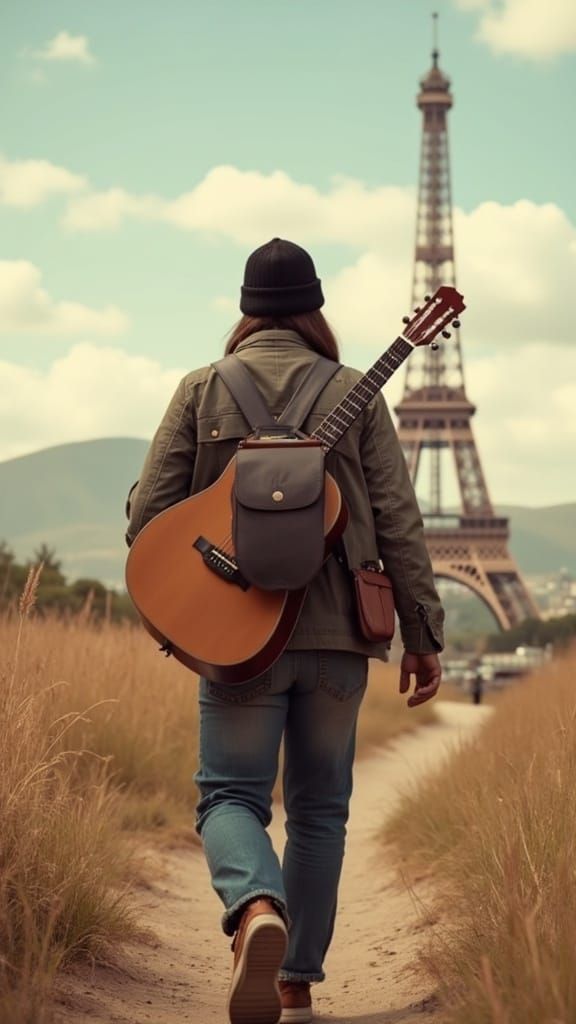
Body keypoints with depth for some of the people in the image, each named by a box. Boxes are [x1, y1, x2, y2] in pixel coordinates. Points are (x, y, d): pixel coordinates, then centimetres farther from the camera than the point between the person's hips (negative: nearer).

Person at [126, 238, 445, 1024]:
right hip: (337, 636, 1)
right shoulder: (355, 395, 2)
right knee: (319, 810, 14)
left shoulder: (202, 391, 2)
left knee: (231, 795, 4)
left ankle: (256, 911, -27)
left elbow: (148, 515, 0)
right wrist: (424, 636, 4)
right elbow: (399, 523, -2)